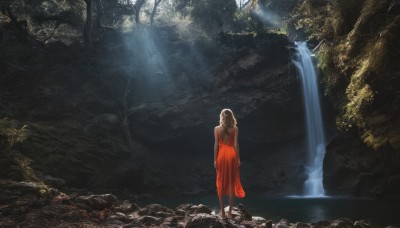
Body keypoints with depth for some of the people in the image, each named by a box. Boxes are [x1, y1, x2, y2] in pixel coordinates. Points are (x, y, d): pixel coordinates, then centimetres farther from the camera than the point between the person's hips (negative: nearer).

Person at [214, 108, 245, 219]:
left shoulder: (217, 129, -2)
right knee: (232, 183, 8)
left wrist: (215, 159, 0)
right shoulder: (235, 129, -3)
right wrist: (238, 158, 0)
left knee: (221, 183, 8)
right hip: (232, 154, 0)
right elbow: (236, 144, -6)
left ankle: (222, 211, 10)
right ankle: (230, 211, 10)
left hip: (221, 155, 0)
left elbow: (216, 145, -4)